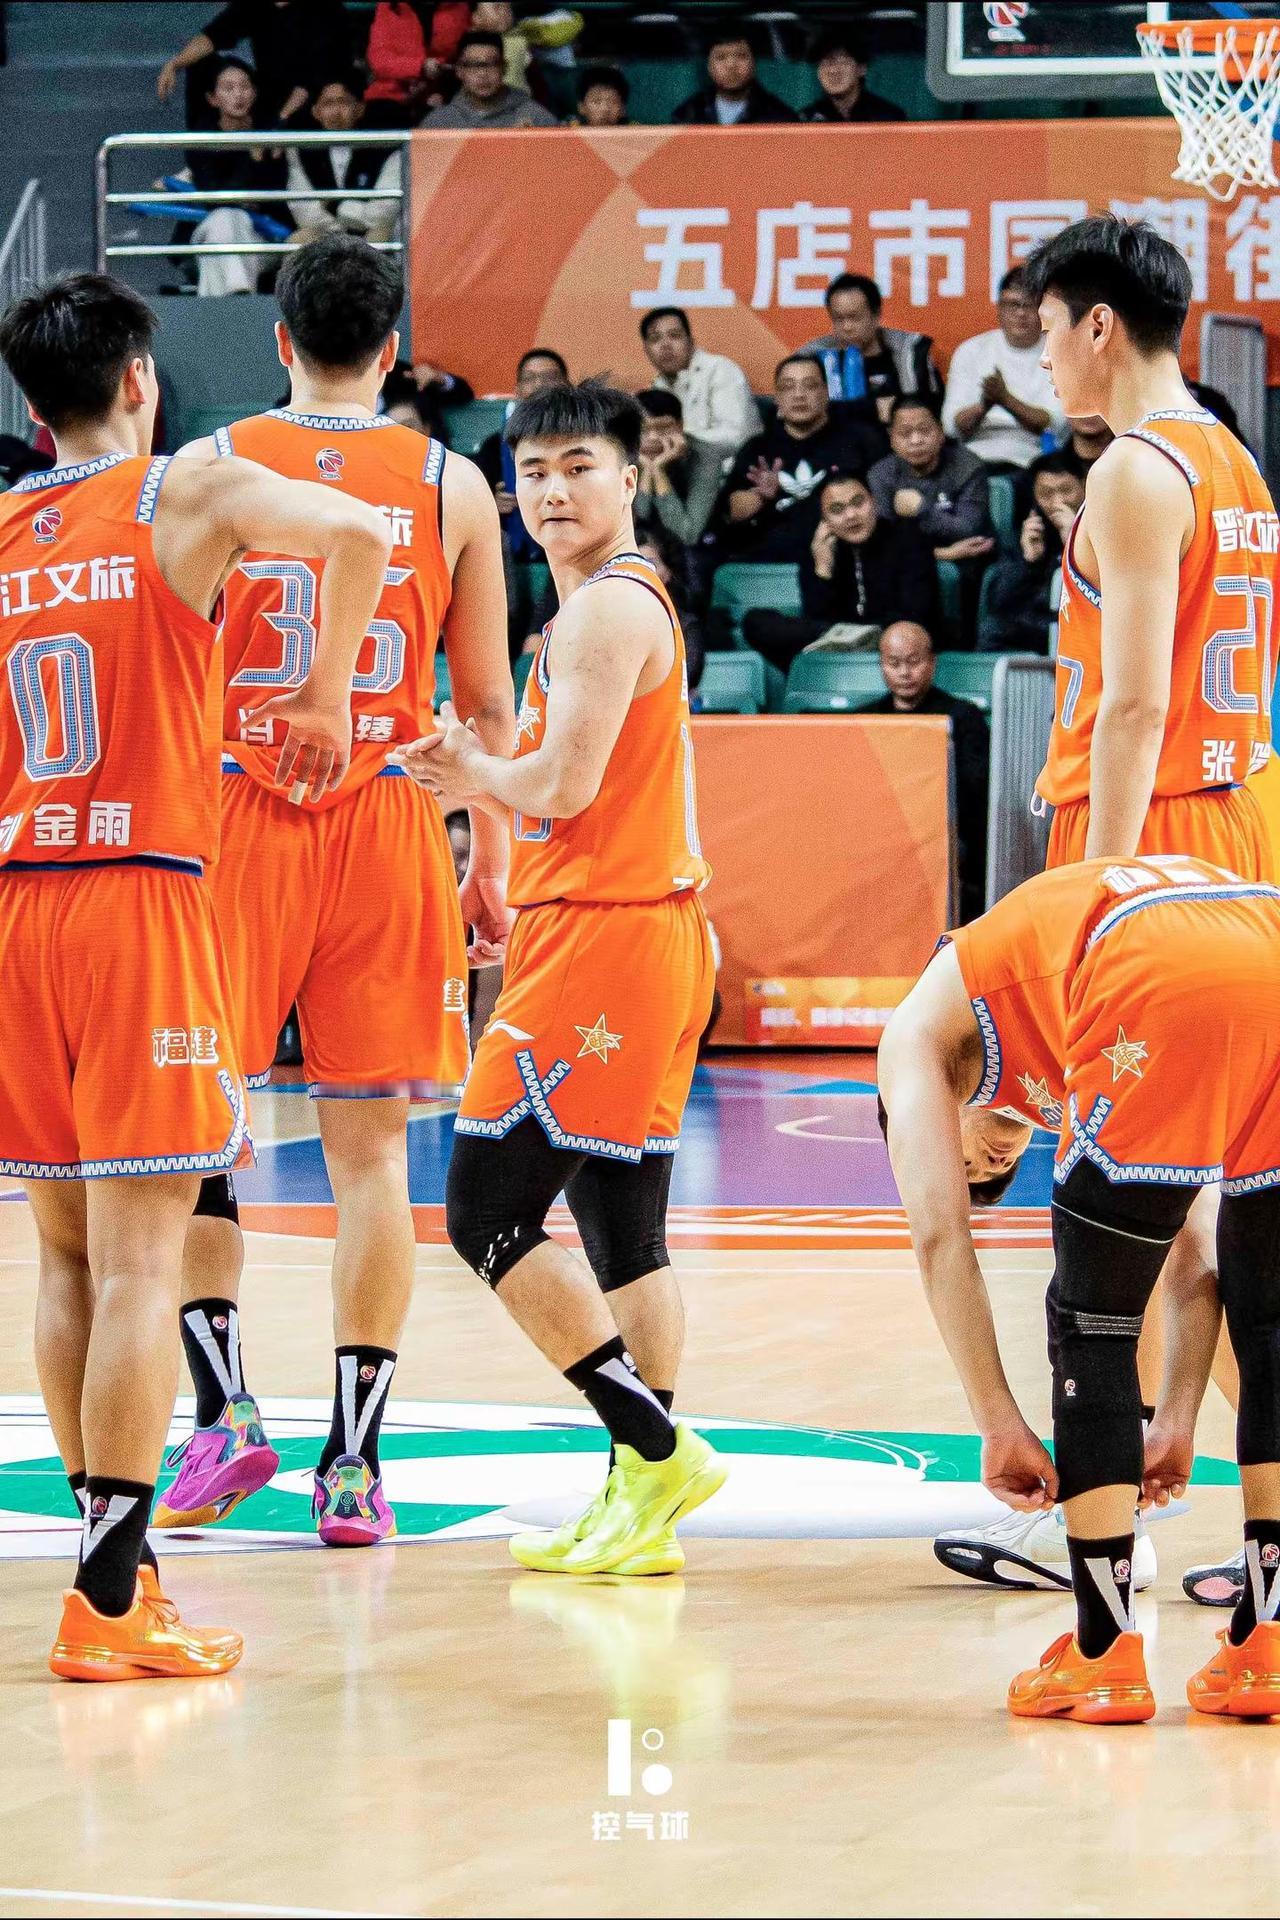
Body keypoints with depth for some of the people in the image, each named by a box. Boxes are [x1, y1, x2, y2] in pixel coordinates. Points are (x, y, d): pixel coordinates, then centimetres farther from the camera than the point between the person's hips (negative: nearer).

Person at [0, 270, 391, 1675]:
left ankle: (118, 1556, 19)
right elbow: (356, 533, -15)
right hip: (142, 900, -4)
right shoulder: (188, 494, 0)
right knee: (137, 1260, -7)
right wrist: (325, 694, -3)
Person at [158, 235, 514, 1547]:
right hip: (389, 828, 1)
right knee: (370, 1153, 4)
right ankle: (353, 1462, 1)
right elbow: (487, 706, 5)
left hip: (239, 820, -1)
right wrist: (491, 868, 13)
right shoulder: (451, 487, 3)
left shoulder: (213, 468, -1)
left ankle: (223, 1409, 2)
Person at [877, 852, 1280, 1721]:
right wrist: (1181, 1423, 43)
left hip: (1174, 997, -5)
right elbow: (1187, 1241, 42)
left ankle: (1105, 1655, 15)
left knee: (1091, 1326, 14)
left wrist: (1002, 1427, 17)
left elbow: (940, 1231, 15)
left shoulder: (923, 1023, 30)